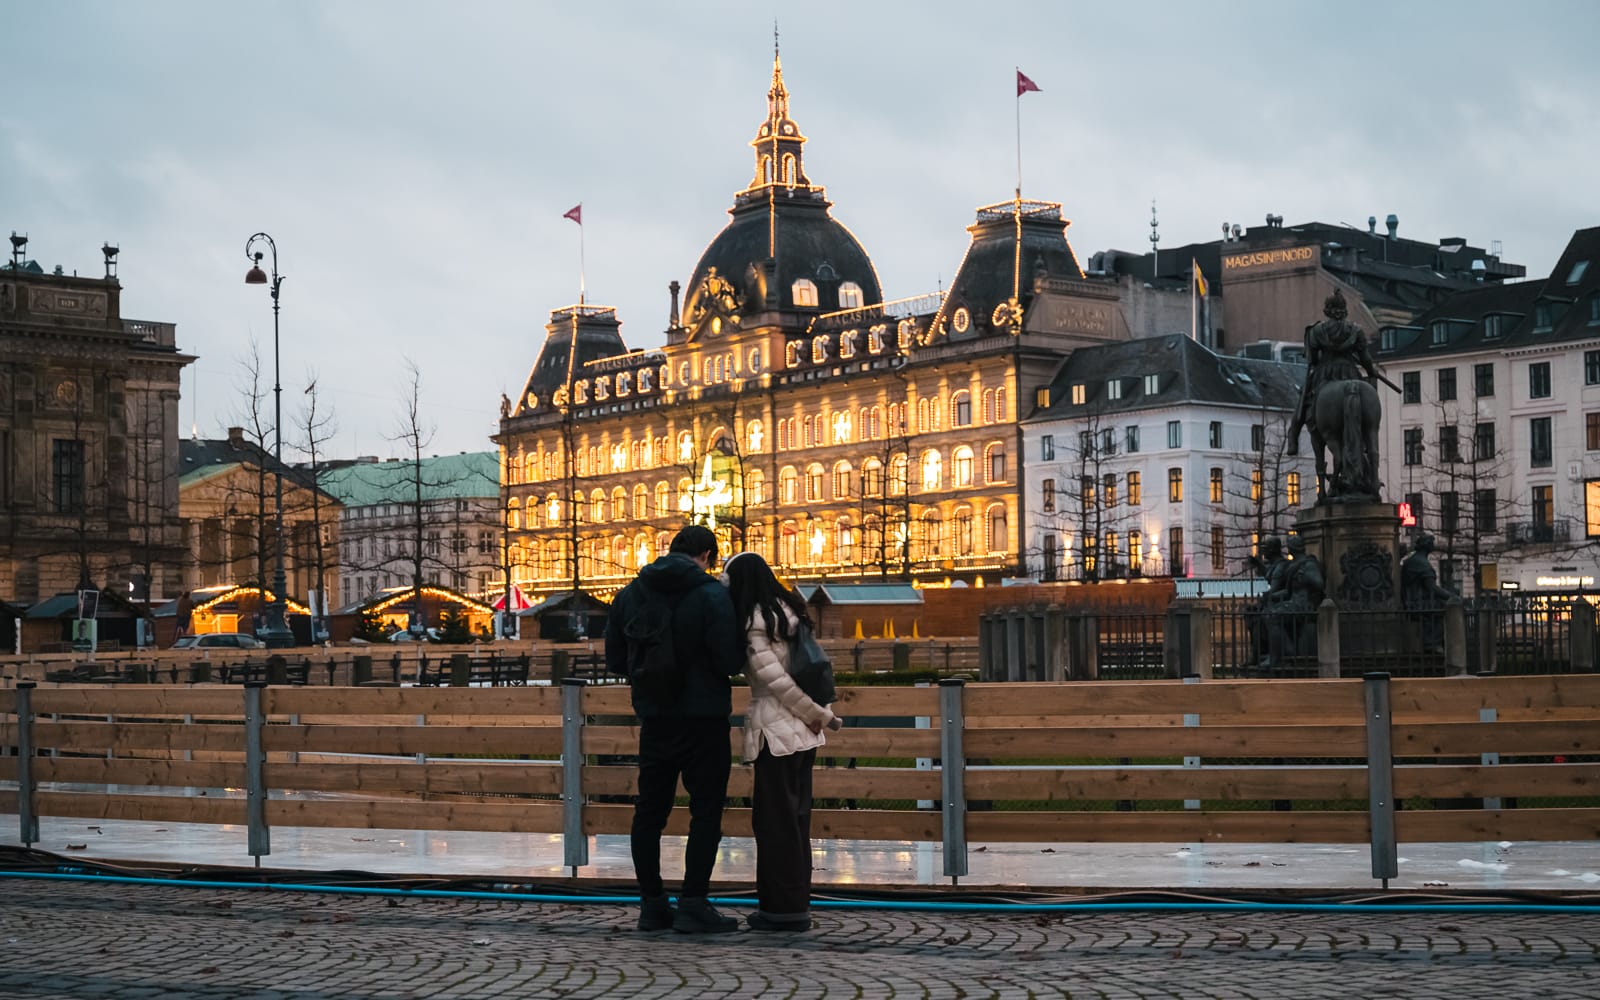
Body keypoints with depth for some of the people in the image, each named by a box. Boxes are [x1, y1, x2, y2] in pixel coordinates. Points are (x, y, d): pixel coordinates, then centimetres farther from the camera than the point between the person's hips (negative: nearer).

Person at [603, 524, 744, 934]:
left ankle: (652, 904, 13)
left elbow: (615, 661, 9)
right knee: (706, 812, 2)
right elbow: (731, 661, -17)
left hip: (654, 718, 5)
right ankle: (693, 905, -3)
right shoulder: (711, 595, -12)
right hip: (703, 718, -5)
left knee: (650, 811, 11)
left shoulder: (630, 594, 5)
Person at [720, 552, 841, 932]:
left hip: (776, 729, -8)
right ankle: (795, 903, 17)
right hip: (802, 731, 8)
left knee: (776, 819, -2)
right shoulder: (789, 609, 12)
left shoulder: (755, 621, -12)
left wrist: (820, 714, -9)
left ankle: (786, 908, 1)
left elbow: (775, 678, -14)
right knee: (794, 817, 12)